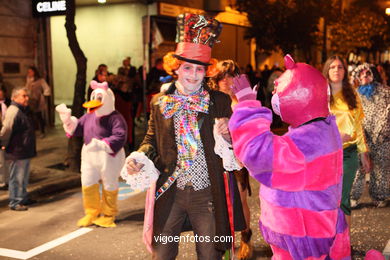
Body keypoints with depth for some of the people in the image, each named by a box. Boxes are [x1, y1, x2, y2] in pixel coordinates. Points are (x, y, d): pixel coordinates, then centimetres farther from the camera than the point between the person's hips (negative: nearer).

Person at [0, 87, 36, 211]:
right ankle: (14, 203, 9)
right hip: (17, 151, -10)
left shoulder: (24, 110, 11)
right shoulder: (13, 111, -21)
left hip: (25, 151, 10)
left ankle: (23, 198, 33)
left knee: (24, 177, 20)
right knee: (17, 178, -1)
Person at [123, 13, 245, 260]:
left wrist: (228, 134, -21)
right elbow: (152, 140, 11)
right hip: (168, 193, 2)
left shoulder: (220, 101, -2)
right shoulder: (159, 102, 2)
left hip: (207, 195, -1)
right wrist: (140, 158, -9)